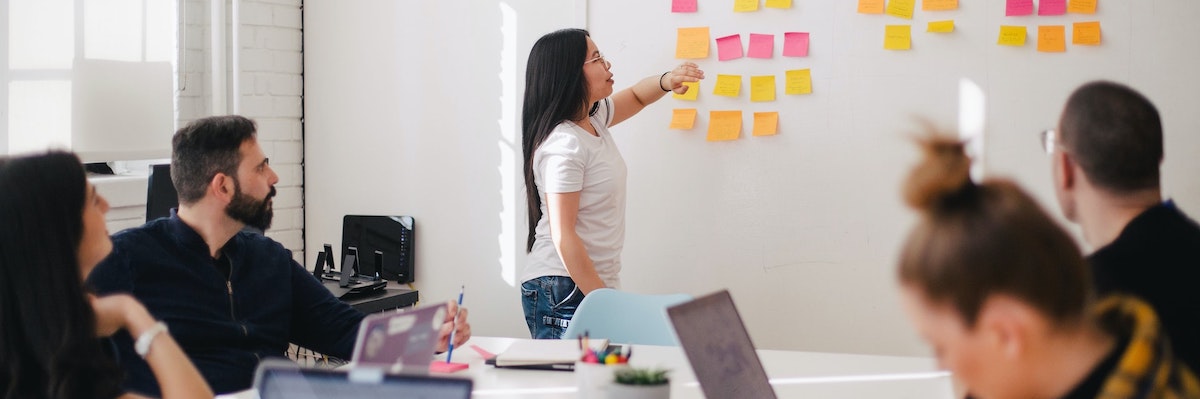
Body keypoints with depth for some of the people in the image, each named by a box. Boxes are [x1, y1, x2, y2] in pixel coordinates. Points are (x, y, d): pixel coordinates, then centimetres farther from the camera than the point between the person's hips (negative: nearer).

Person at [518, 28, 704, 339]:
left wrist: (666, 81, 4)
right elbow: (563, 237, -21)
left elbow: (635, 97, 28)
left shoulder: (593, 118, 8)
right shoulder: (563, 145, -19)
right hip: (564, 292, -9)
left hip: (595, 283, 9)